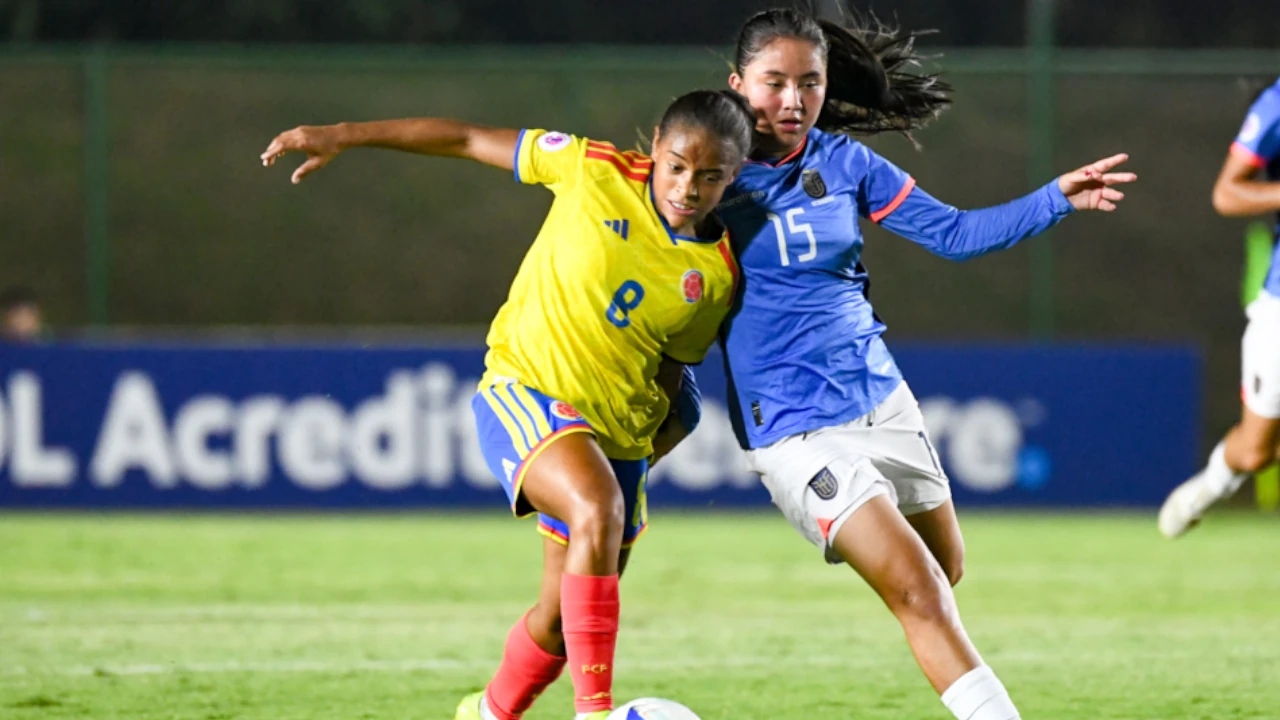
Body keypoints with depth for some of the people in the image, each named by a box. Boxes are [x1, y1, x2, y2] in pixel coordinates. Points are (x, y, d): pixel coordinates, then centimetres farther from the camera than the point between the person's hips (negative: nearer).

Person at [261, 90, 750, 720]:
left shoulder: (717, 273, -3)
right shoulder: (596, 171, -10)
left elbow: (671, 367, 11)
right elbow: (470, 141, -2)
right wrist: (344, 137, -2)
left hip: (616, 432, 4)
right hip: (525, 389, -4)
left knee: (562, 619, 8)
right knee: (599, 510, -34)